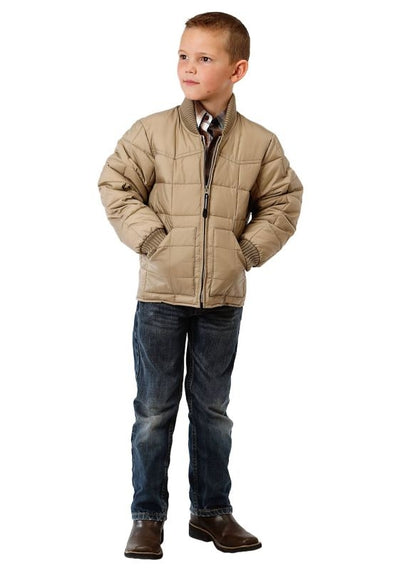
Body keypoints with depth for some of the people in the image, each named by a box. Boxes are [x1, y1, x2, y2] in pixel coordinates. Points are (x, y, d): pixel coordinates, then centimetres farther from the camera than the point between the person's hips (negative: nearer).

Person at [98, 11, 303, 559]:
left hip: (223, 298, 2)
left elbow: (283, 200, 10)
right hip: (161, 293, -1)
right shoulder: (152, 131, -5)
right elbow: (116, 184, -2)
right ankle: (147, 517, 15)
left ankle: (212, 511, 26)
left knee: (212, 409, 13)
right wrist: (150, 237, -11)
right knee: (155, 410, 5)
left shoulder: (260, 143, 0)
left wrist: (251, 247, -2)